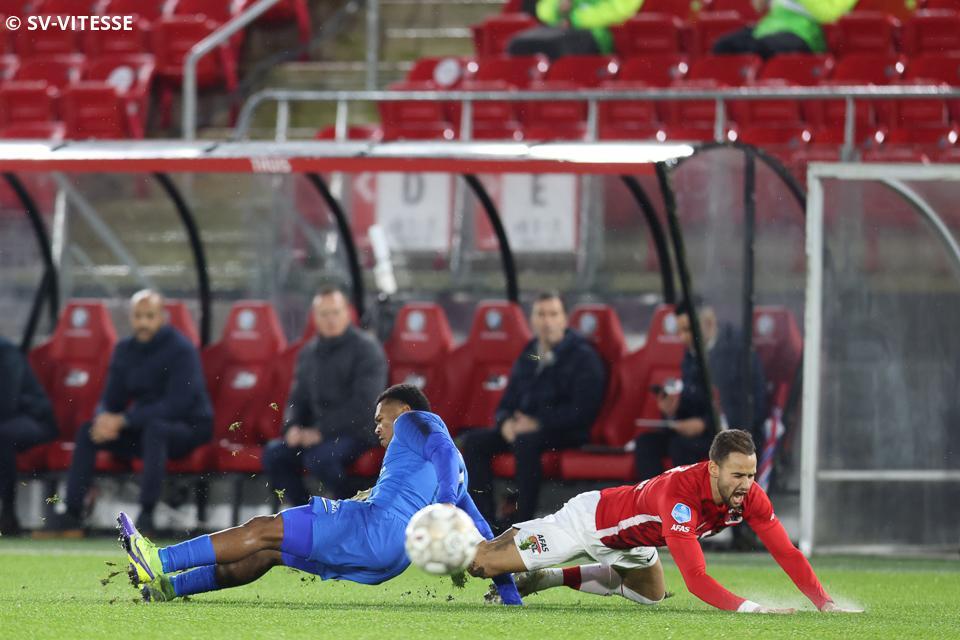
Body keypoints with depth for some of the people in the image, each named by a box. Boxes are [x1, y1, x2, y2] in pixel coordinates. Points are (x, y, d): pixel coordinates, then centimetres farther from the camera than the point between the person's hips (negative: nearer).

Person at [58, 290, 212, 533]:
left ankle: (146, 514, -40)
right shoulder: (125, 349, 6)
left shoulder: (181, 350, -15)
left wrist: (123, 420, -28)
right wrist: (105, 418, -18)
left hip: (189, 428, -7)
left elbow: (176, 405, -24)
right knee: (88, 431, -10)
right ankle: (73, 513, -12)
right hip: (145, 427, 7)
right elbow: (111, 400, 9)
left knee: (155, 427, -38)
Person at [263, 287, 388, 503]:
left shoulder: (366, 348, -6)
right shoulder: (309, 353, 15)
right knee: (274, 453, -16)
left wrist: (322, 431, -19)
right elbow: (298, 398, 21)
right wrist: (292, 426, -3)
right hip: (317, 432, 6)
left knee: (319, 456, -33)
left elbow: (363, 404, -15)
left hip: (357, 431, -6)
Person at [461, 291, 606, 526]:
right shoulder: (528, 357, 16)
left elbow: (582, 410, -14)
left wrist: (537, 423, -20)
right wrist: (506, 422, -6)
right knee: (474, 441, -13)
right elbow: (507, 402, 19)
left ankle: (523, 518, -36)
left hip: (567, 433, -7)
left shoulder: (583, 355, -4)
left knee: (525, 441, -37)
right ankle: (484, 517, -16)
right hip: (523, 426, 7)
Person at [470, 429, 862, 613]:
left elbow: (786, 552, -17)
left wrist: (825, 603, -28)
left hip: (628, 536, 7)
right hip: (591, 519, -7)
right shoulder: (681, 495, -44)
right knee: (483, 563, -2)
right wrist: (750, 609, -56)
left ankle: (548, 578, 34)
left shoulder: (749, 496, -23)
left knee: (652, 594, 29)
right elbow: (695, 578, -48)